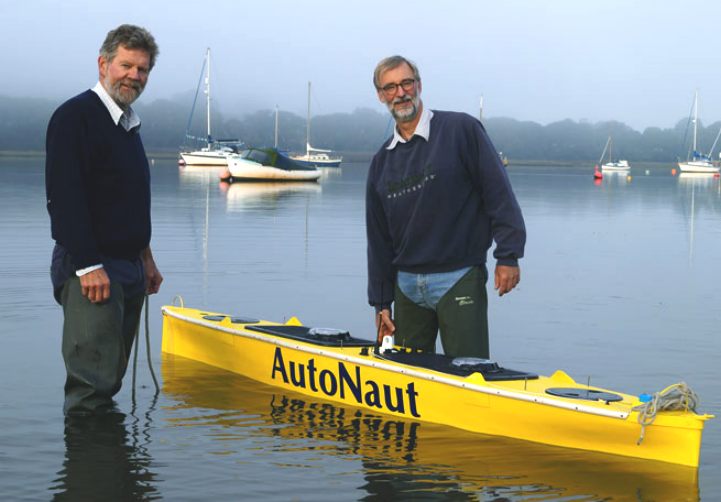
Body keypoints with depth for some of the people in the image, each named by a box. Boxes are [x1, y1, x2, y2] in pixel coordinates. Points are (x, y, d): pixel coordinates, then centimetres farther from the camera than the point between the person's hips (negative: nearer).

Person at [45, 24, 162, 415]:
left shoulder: (128, 123, 17)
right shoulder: (75, 116, -12)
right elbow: (64, 198, -19)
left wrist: (145, 258, 21)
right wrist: (88, 266, -23)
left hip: (128, 269, 9)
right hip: (90, 269, -9)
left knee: (110, 378, 13)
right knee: (91, 383, -9)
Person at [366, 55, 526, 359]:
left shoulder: (461, 130, -4)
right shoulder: (382, 161, 12)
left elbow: (498, 192, -7)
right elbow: (378, 237, 14)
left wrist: (508, 256, -13)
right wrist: (381, 302, 12)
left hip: (459, 280, -5)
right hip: (406, 286, 5)